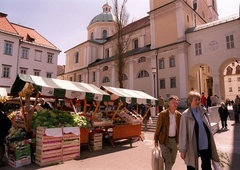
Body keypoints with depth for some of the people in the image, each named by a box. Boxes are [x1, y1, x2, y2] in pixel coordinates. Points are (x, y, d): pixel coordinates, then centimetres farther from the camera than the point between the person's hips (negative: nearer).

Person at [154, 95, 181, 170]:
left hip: (174, 140, 5)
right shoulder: (163, 114, -12)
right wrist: (156, 140, -4)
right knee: (167, 161, -5)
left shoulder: (179, 115, 0)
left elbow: (180, 128, 8)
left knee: (172, 161, 17)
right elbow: (158, 127, -7)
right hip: (164, 140, -4)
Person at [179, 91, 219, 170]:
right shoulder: (185, 114, -12)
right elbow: (183, 133, -12)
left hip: (206, 145, 4)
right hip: (193, 146, -3)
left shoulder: (203, 111, 1)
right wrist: (182, 149, -12)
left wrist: (211, 144, 12)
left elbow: (208, 127, 11)